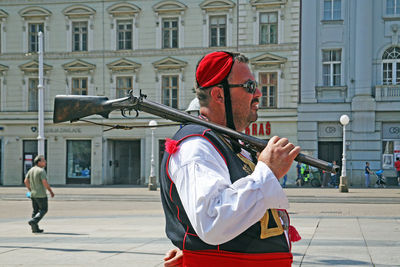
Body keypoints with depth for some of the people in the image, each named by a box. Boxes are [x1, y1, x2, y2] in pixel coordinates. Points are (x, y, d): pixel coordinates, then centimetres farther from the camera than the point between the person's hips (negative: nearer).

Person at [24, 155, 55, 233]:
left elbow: (26, 181, 12)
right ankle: (33, 221, -15)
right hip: (41, 195, -8)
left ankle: (35, 228, 11)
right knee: (43, 210, 3)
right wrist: (51, 191, -12)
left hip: (33, 194, 8)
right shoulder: (41, 171, -16)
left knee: (35, 211, 12)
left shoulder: (31, 170, 8)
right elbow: (45, 183, -22)